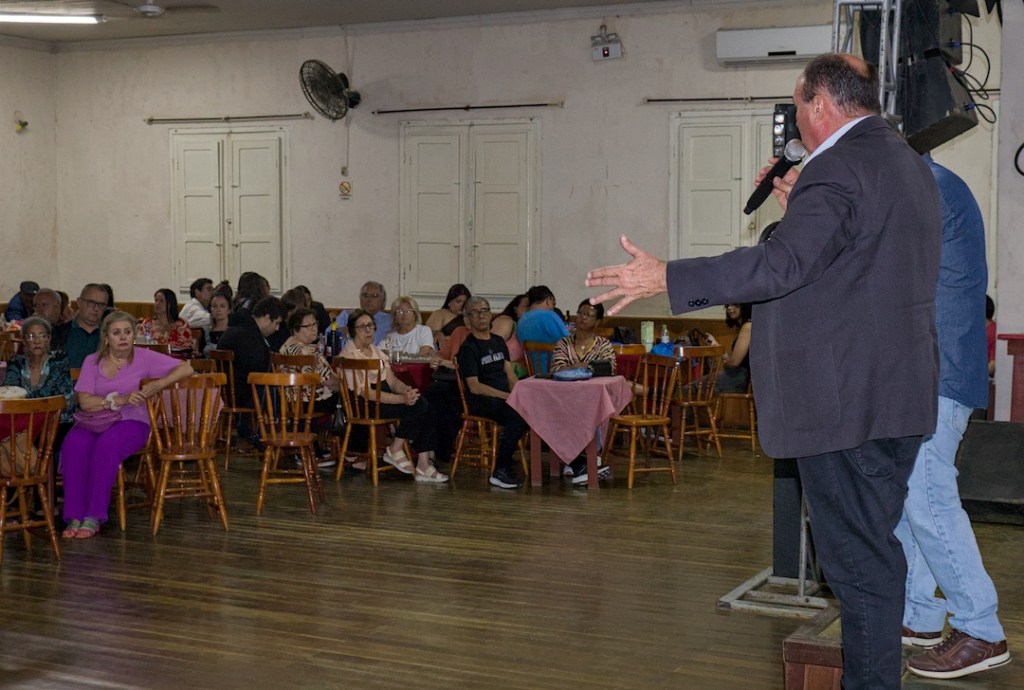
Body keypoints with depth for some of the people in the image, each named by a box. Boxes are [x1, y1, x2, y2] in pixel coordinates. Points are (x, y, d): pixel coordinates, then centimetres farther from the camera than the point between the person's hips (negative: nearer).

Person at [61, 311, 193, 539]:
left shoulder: (144, 358, 4)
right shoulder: (92, 362, 8)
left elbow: (186, 368, 1)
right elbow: (84, 401, -5)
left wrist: (159, 384, -14)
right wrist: (119, 400, -18)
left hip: (131, 421, -2)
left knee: (107, 445, -36)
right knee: (73, 444, -32)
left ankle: (94, 517, -30)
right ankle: (74, 517, -28)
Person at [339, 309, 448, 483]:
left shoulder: (377, 352, 19)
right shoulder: (349, 355, -9)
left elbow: (392, 381, 11)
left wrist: (406, 390, -14)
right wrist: (402, 399, -25)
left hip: (384, 397, 8)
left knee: (426, 406, -15)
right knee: (418, 407, -23)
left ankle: (423, 465, -15)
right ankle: (394, 451, -7)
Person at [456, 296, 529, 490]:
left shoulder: (498, 342, 21)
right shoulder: (468, 348, -2)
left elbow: (510, 373, 16)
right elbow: (474, 387, -10)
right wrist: (507, 396, -17)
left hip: (504, 397, 6)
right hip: (480, 401, -6)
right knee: (518, 412, -34)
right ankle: (500, 470, -28)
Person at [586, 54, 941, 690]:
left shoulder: (837, 168, -17)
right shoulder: (909, 163, 14)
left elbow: (785, 263, -29)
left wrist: (668, 278, -28)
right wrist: (800, 207, 18)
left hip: (844, 400, -10)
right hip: (902, 395, 10)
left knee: (860, 559, -2)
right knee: (877, 548, 19)